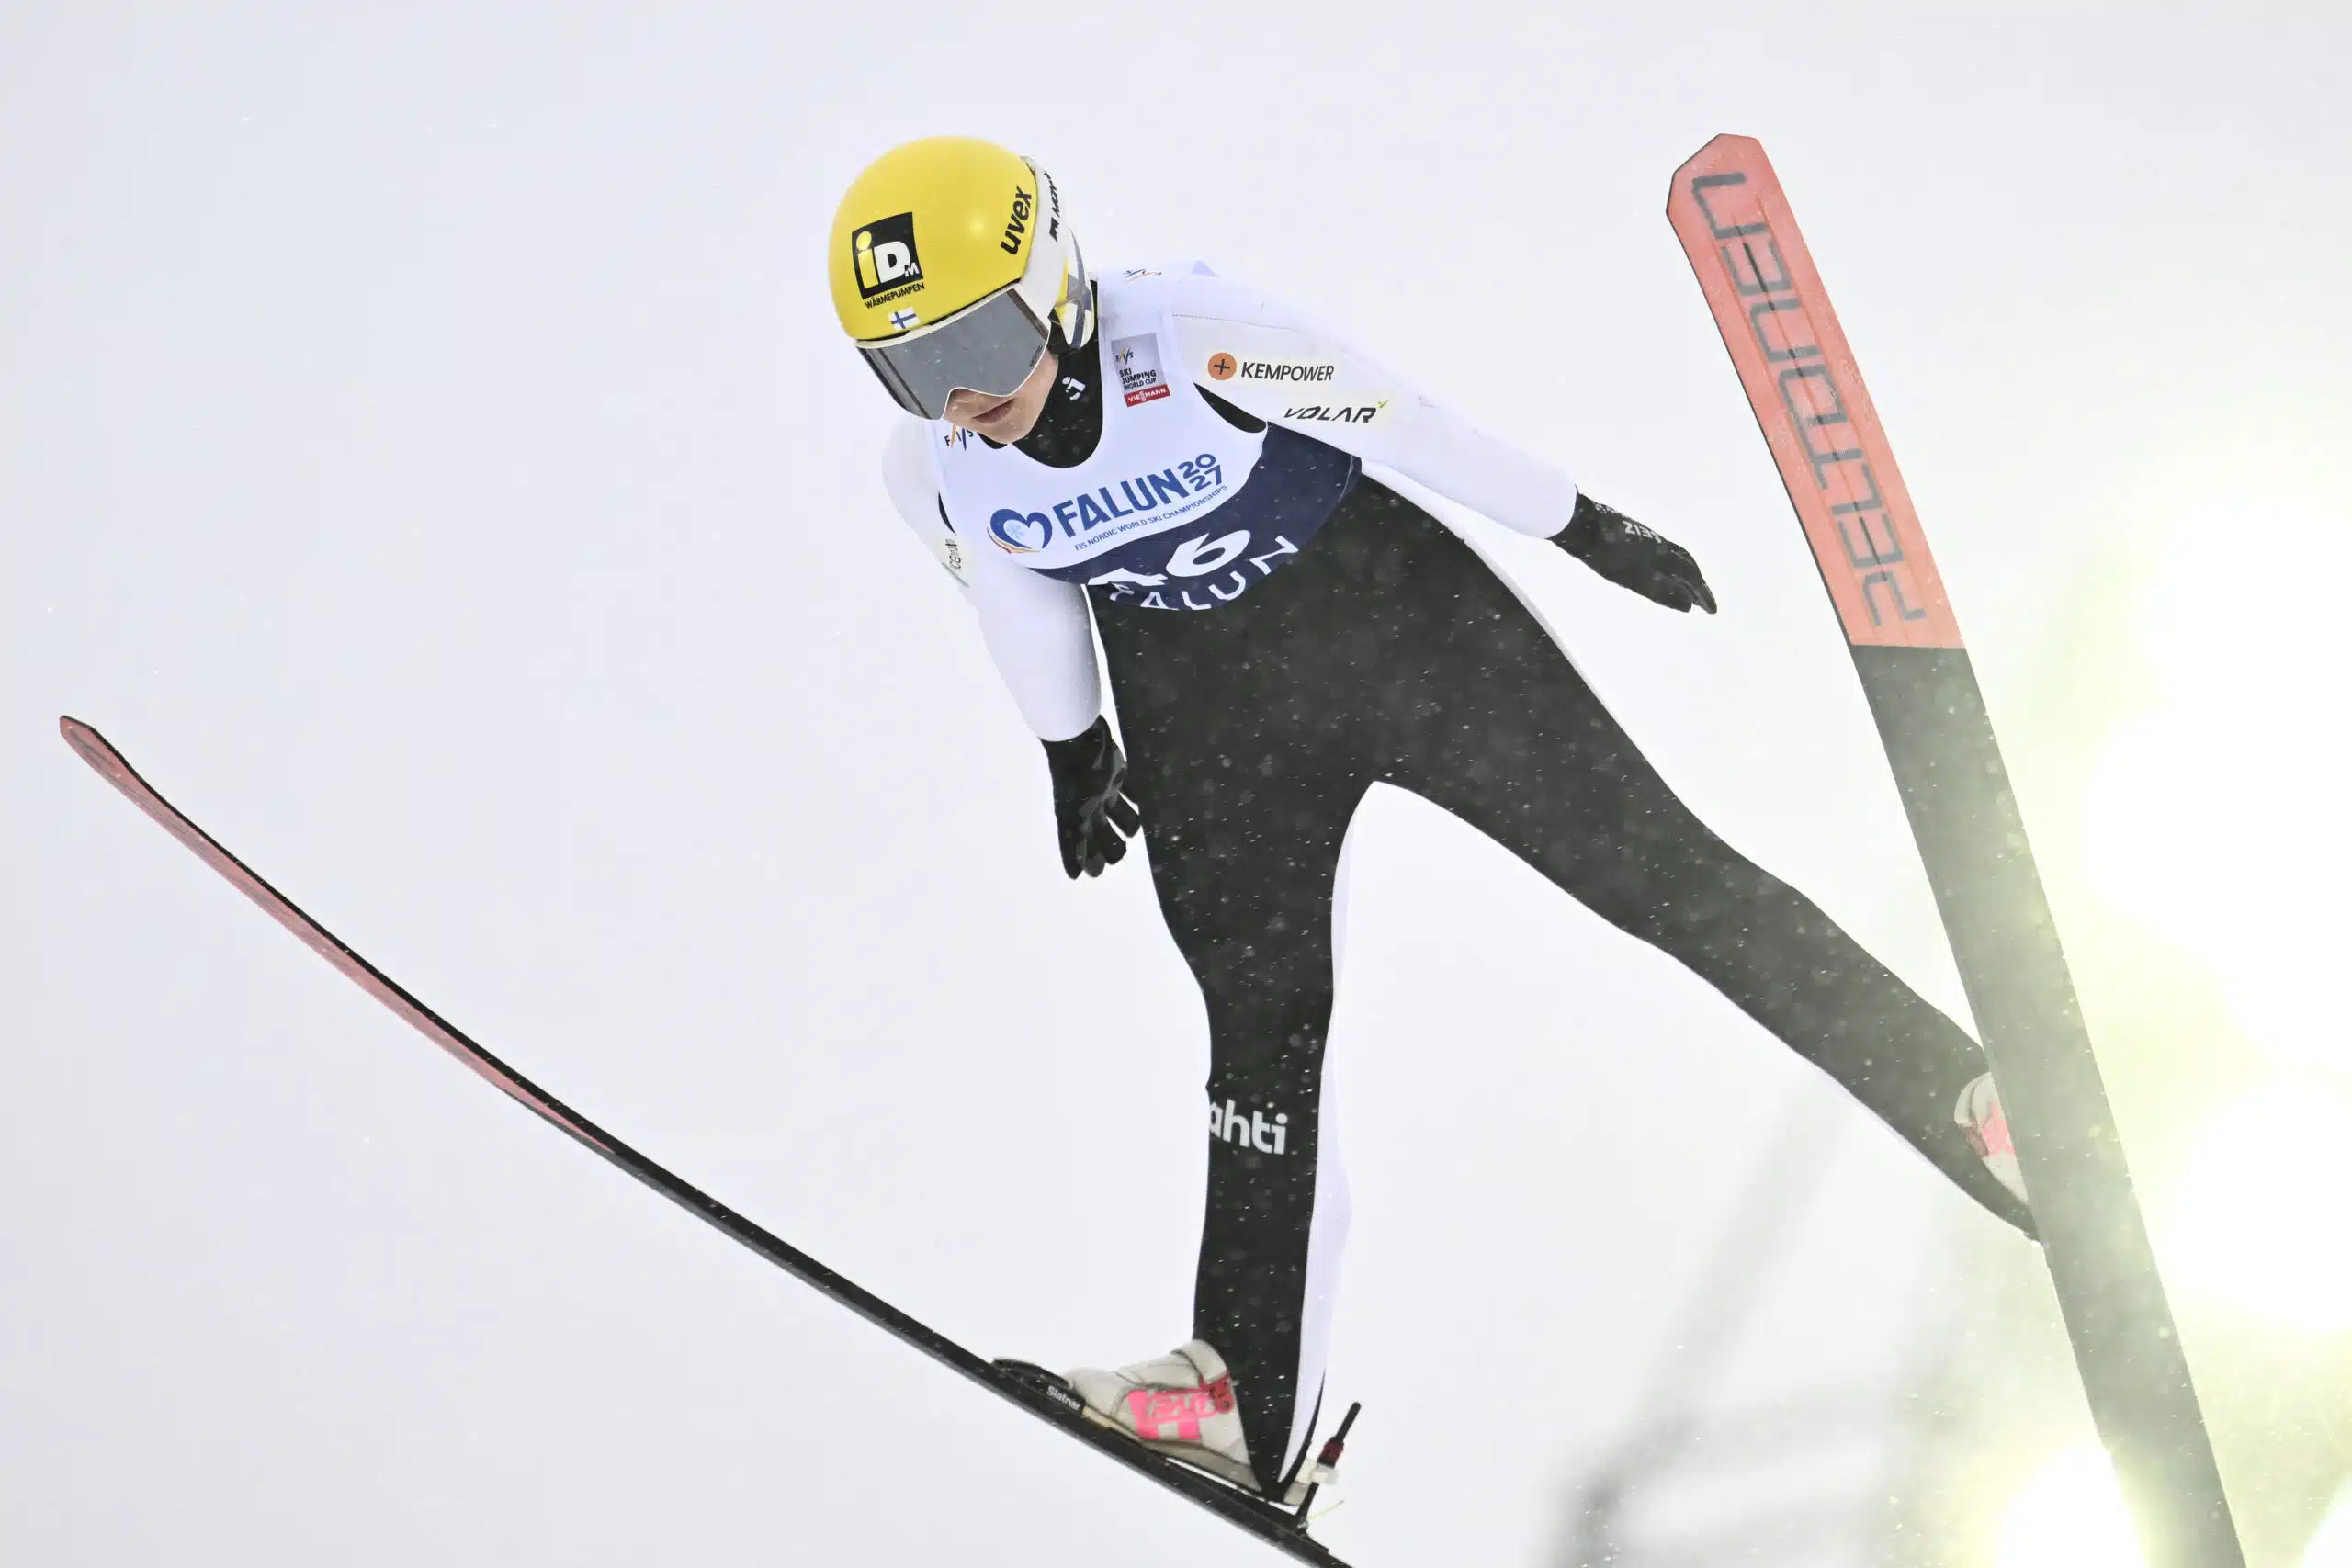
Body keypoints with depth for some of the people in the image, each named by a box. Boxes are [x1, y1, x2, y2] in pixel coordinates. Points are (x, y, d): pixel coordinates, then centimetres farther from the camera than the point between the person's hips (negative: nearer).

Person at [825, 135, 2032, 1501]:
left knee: (1657, 865, -2)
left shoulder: (1197, 338, -30)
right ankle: (1253, 1399, 11)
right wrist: (1074, 757, 19)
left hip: (1400, 621, -3)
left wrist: (1591, 531, -8)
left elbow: (1410, 428, -18)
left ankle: (1969, 1093, 9)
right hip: (1208, 715, 3)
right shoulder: (935, 480, -15)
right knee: (1264, 1026, 0)